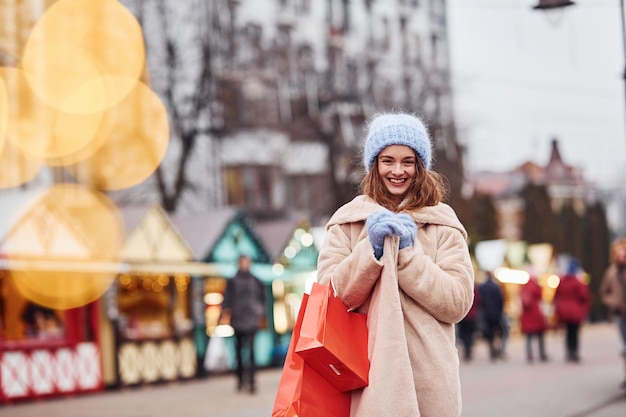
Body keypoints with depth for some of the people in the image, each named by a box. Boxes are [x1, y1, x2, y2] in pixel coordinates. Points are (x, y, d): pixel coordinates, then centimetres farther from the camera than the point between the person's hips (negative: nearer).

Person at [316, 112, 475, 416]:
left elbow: (458, 303, -3)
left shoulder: (443, 224, 7)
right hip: (369, 375, 0)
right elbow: (329, 297, -3)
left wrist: (407, 253, -10)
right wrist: (371, 248, -14)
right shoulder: (346, 222, 7)